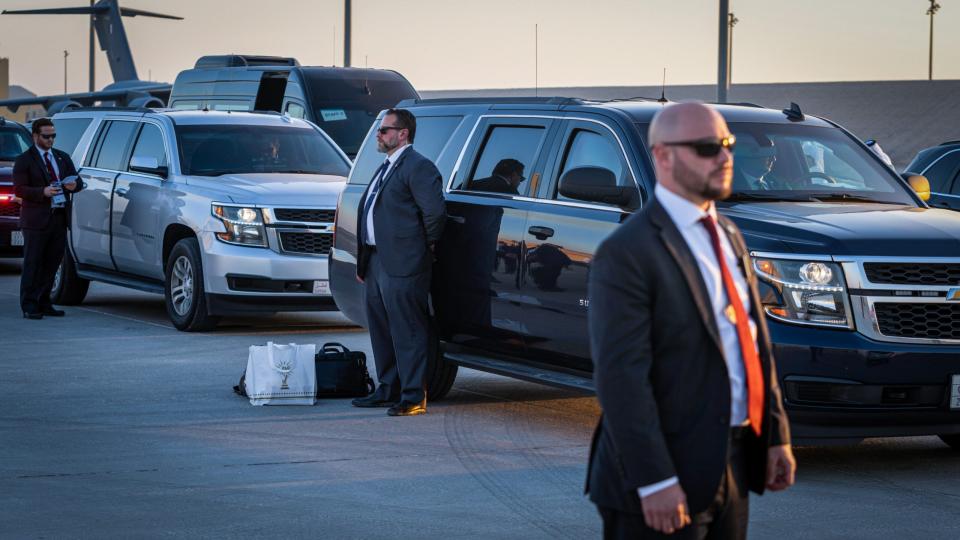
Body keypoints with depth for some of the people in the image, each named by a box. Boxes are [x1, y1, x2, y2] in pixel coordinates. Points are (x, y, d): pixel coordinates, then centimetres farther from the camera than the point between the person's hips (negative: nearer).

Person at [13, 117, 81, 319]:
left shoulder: (63, 157, 17)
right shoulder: (24, 160, 0)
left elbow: (77, 181, 16)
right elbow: (19, 189, -8)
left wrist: (74, 185, -9)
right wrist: (43, 192, -22)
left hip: (59, 219, 5)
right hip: (36, 221, -5)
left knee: (52, 264, 7)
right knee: (33, 264, -3)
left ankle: (43, 303, 15)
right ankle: (29, 306, -1)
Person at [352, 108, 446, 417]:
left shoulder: (418, 167, -11)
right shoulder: (386, 168, 20)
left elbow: (435, 211, -17)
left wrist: (426, 247, -5)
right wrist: (363, 263, 20)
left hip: (401, 265, -10)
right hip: (376, 263, 10)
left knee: (407, 332, -6)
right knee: (381, 331, 15)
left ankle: (413, 397, -3)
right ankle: (388, 390, 25)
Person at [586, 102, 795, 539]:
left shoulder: (728, 236, 14)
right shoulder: (627, 253, -15)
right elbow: (620, 376, -20)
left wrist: (776, 436, 13)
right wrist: (654, 482, -24)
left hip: (732, 466, 8)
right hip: (667, 480, -8)